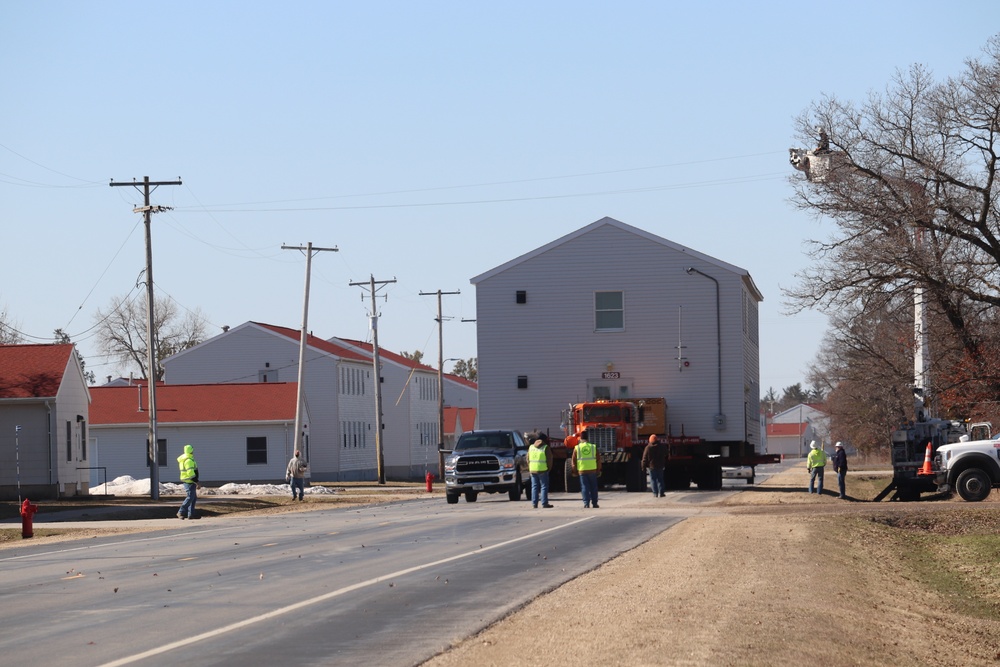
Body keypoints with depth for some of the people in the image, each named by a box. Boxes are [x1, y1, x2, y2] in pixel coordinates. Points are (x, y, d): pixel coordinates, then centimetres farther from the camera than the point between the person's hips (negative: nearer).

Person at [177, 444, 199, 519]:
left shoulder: (183, 458, 14)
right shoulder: (189, 460, -19)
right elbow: (190, 472, -24)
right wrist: (196, 482, -20)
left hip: (187, 481, 10)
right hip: (189, 481, -10)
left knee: (194, 498, 13)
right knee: (190, 498, -11)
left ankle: (191, 514, 12)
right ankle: (181, 512, -12)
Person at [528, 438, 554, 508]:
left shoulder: (531, 447, 11)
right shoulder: (545, 447, -5)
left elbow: (528, 459, 12)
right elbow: (549, 459, -7)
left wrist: (530, 469, 15)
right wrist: (549, 468, 3)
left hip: (533, 470, 5)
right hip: (543, 470, -5)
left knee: (534, 487, 9)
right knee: (544, 486, -1)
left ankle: (534, 503, 7)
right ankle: (544, 503, -5)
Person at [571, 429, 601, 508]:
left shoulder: (577, 448, -2)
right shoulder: (593, 447, 2)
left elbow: (573, 461, 1)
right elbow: (598, 459, 4)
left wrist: (575, 471, 12)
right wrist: (598, 470, 12)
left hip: (582, 471, -1)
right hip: (592, 470, 1)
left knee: (585, 487, 2)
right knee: (593, 488, 10)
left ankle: (586, 503, -4)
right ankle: (594, 503, 13)